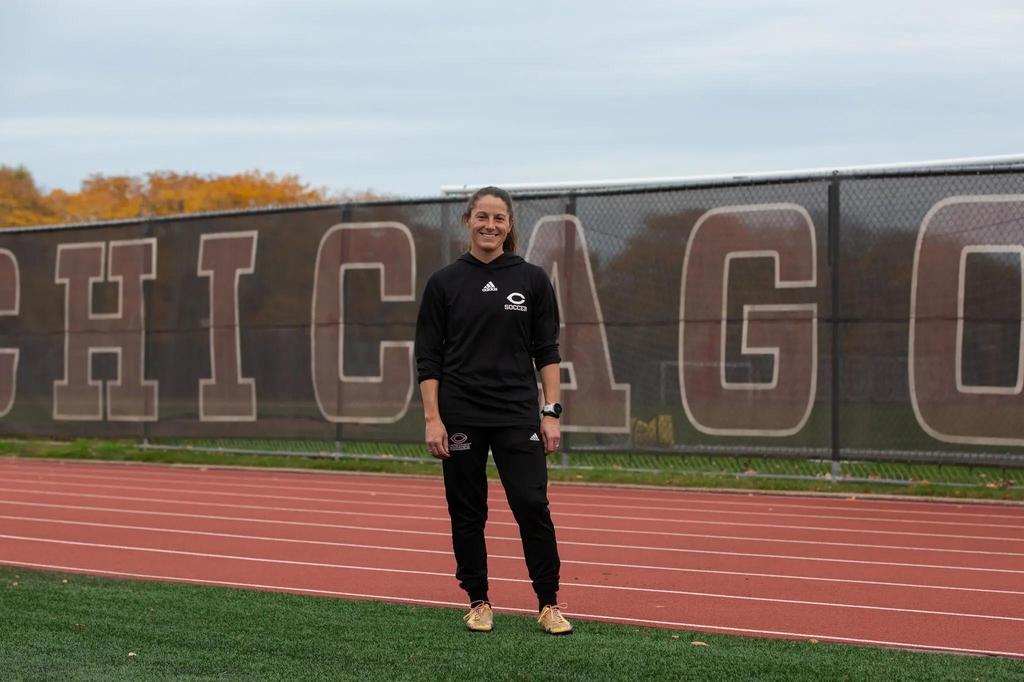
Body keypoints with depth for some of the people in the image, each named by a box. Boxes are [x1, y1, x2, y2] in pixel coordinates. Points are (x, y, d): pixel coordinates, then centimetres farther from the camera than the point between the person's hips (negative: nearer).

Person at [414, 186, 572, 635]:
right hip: (461, 416, 0)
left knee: (532, 505, -8)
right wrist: (432, 419, -6)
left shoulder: (532, 280, 3)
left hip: (517, 413, 0)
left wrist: (551, 412, -3)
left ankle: (548, 605, 2)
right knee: (466, 511, 5)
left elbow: (547, 352, 5)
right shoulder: (444, 283, 2)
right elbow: (428, 358, 2)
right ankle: (478, 602, 19)